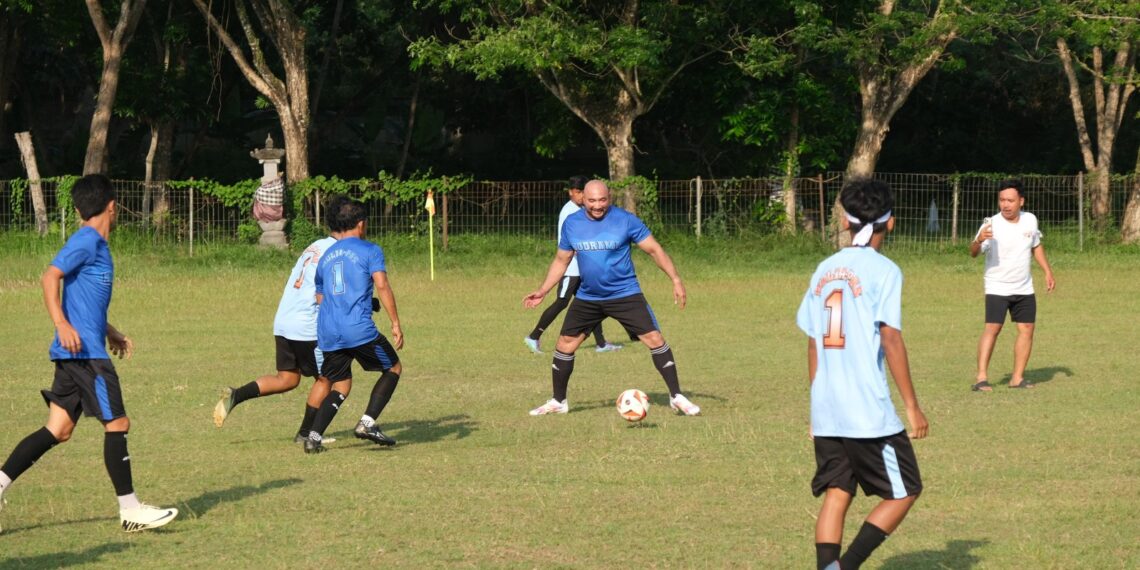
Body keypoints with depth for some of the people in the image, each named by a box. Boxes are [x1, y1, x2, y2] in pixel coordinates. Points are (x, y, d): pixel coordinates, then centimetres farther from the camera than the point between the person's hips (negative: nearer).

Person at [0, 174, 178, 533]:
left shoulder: (95, 244, 19)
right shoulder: (87, 241, -10)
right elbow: (50, 277, -21)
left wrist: (110, 333, 33)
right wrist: (62, 325, -30)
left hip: (75, 354, 10)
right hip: (85, 352, -10)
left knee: (58, 431, 7)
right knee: (117, 423, -5)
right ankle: (130, 510, -1)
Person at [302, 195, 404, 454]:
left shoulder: (325, 257, 20)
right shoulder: (370, 250, 2)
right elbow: (382, 285, -11)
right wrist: (395, 323, -10)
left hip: (327, 333, 6)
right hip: (359, 328, -6)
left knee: (341, 386, 17)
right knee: (393, 368, 14)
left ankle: (314, 436, -2)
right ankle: (367, 423, 1)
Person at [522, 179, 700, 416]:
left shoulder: (626, 220, -12)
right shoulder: (571, 224, -1)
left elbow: (654, 249, -6)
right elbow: (561, 260, 13)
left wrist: (676, 280, -13)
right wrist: (542, 291, 9)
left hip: (626, 295, -3)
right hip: (587, 297, 3)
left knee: (654, 339, -12)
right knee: (565, 343, 3)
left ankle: (677, 397, -3)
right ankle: (558, 402, 20)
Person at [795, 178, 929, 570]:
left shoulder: (824, 270, 10)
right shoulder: (883, 271, -7)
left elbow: (813, 343, 12)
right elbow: (891, 340, -12)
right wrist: (912, 406, -8)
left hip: (826, 414, 6)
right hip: (869, 413, -6)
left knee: (836, 495, 9)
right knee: (904, 492, 5)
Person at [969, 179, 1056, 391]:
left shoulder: (1030, 220, -1)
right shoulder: (992, 225, -18)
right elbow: (974, 253, -28)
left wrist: (1048, 272, 15)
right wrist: (979, 241, -49)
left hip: (1024, 288, 5)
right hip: (997, 288, -5)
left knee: (1026, 328, 4)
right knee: (992, 328, -16)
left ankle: (1017, 377, 12)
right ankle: (981, 377, -19)